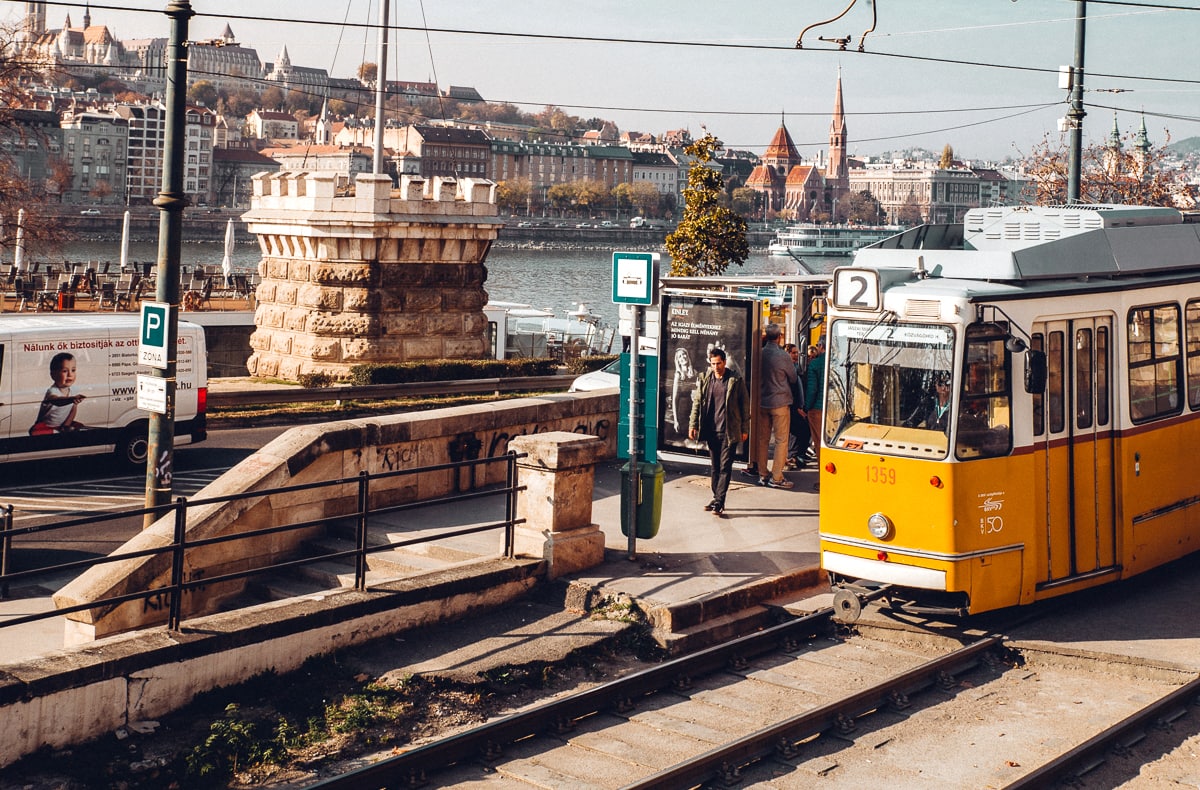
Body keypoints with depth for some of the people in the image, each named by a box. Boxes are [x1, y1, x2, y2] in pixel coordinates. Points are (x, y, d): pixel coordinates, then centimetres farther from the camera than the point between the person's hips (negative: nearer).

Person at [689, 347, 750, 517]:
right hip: (711, 431, 4)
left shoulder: (736, 380, -3)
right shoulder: (705, 379, 6)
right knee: (715, 466, 11)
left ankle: (719, 502, -6)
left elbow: (744, 405, 2)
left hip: (729, 431, -4)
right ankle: (717, 498, 19)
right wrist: (693, 424, 4)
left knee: (725, 467, -5)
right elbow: (697, 403, 11)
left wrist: (745, 429, 1)